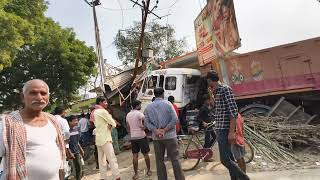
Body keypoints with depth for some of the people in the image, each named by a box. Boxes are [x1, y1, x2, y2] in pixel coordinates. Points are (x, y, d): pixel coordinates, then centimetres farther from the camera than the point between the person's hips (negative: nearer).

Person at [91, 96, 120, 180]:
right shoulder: (102, 111, -13)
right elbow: (113, 123, -12)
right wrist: (112, 125, 8)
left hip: (98, 139, 9)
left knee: (102, 160, 9)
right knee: (112, 159, -9)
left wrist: (109, 125, -1)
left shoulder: (95, 112, 16)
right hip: (105, 138, -9)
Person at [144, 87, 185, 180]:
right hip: (169, 135, -3)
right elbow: (175, 119, -13)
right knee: (175, 159, 7)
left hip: (156, 137, 3)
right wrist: (165, 130, -12)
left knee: (159, 160, 13)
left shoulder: (148, 107, 3)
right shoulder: (167, 104, -6)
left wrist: (156, 130, -11)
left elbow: (146, 122, -3)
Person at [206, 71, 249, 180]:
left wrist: (231, 132, -23)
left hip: (225, 129, -10)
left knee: (225, 159, -9)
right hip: (220, 129, 10)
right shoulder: (216, 92, 13)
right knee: (228, 157, 16)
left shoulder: (225, 89, -13)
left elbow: (233, 111, -20)